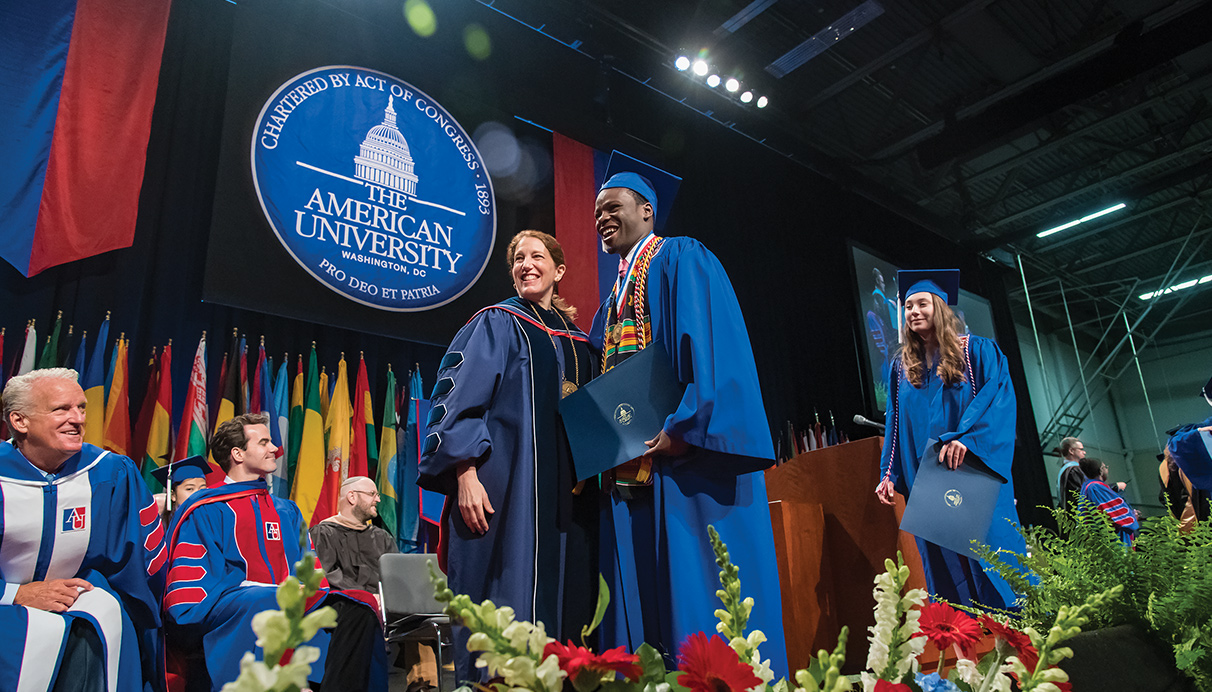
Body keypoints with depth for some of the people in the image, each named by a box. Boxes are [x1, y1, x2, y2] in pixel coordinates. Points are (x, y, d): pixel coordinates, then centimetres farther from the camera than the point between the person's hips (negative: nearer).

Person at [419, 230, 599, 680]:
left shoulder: (578, 341, 19)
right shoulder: (495, 324, 5)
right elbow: (458, 400, -4)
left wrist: (592, 482, 10)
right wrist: (466, 474, -17)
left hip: (569, 493, 5)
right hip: (506, 486, -5)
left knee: (564, 600, 4)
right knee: (504, 603, -7)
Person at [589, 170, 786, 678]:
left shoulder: (683, 260, 2)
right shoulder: (613, 301, 26)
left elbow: (710, 345, -13)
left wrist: (686, 425, -23)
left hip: (683, 456, -8)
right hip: (625, 466, 8)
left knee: (696, 588, -7)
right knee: (640, 597, 7)